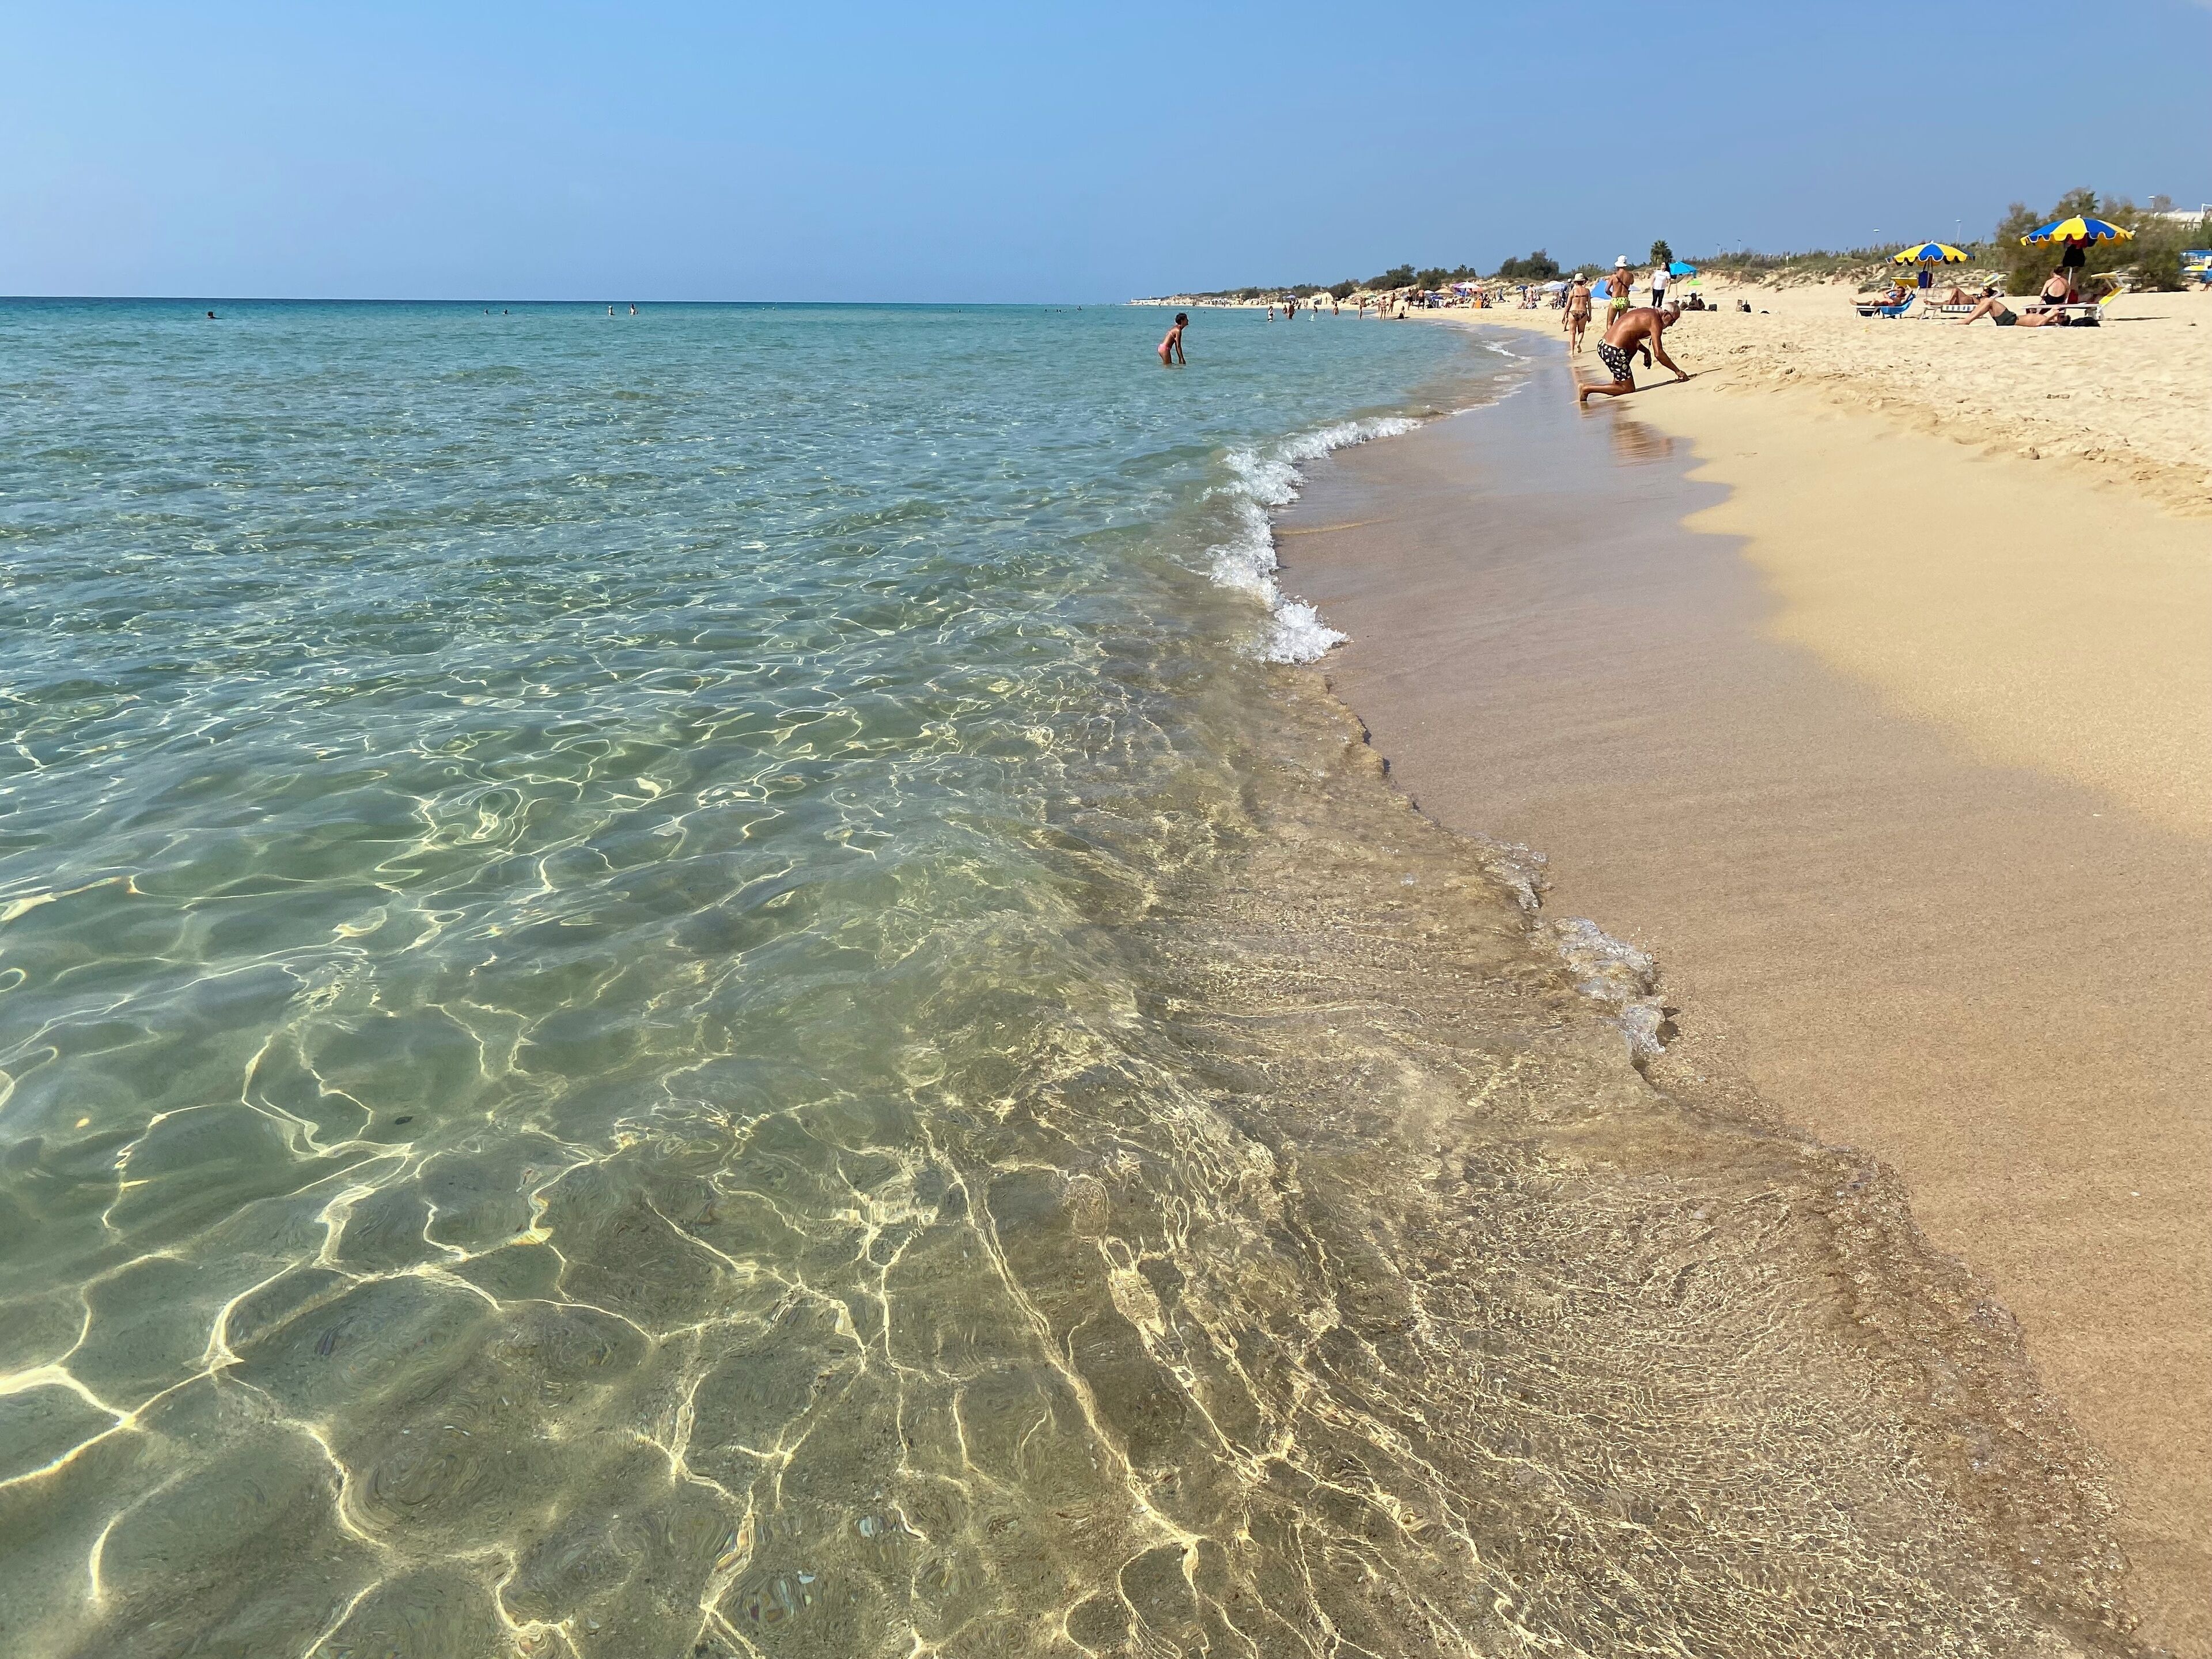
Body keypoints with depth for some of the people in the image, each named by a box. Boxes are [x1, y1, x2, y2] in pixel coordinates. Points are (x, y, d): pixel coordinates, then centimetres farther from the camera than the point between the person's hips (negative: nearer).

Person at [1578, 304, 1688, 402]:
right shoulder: (1656, 322, -10)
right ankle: (1587, 389, -4)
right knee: (1628, 389, 2)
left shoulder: (1646, 311, 17)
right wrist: (1678, 371, -8)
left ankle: (1616, 382, 29)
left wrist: (1646, 351, 23)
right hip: (1614, 352, -10)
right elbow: (1659, 354, -15)